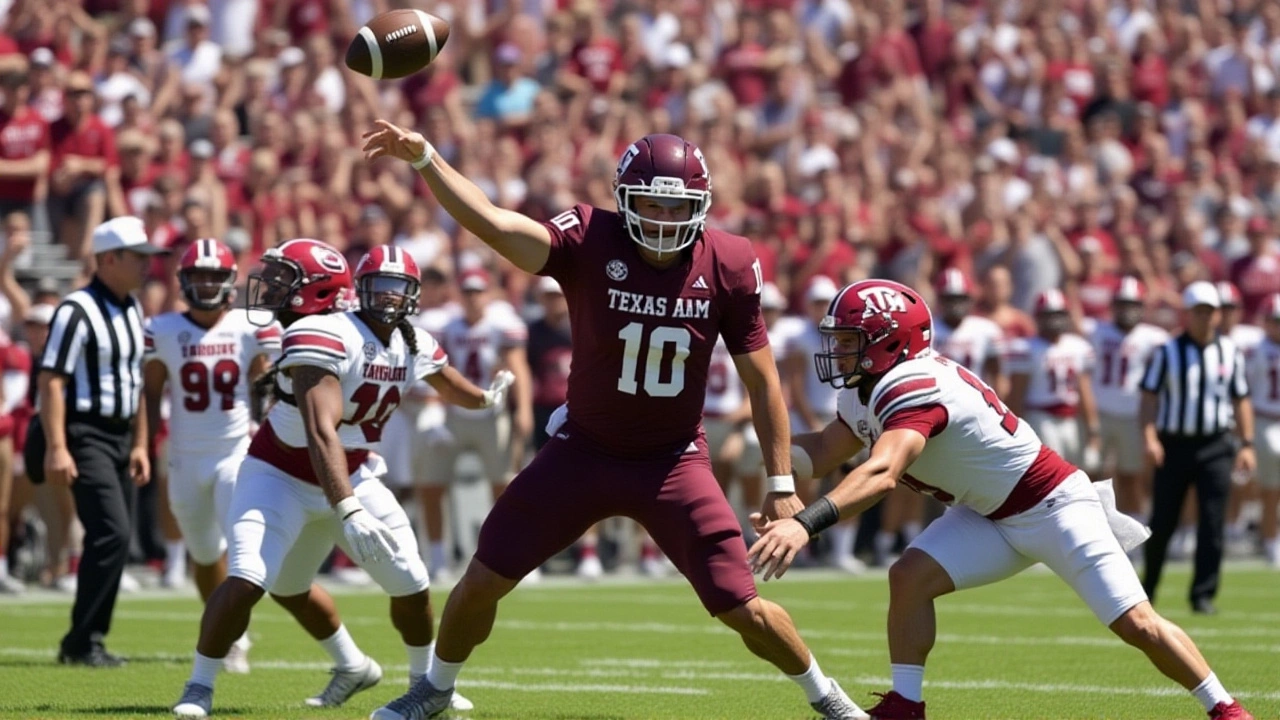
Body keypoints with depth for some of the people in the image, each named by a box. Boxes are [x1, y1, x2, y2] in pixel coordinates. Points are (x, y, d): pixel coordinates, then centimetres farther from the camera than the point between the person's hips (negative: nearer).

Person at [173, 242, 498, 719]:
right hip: (282, 476, -7)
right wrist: (349, 513, -45)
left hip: (350, 477, 7)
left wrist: (487, 399, 38)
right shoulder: (326, 338, -28)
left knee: (411, 584, 6)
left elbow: (450, 385, 22)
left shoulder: (415, 346, -4)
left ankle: (425, 681, 32)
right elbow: (321, 434, -36)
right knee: (247, 580, -23)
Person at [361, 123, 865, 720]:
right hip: (583, 452, 0)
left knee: (745, 611, -2)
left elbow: (761, 378, -4)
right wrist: (424, 159, -47)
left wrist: (782, 485, -3)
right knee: (482, 581, 1)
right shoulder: (590, 242, -18)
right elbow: (491, 223, -33)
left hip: (674, 462, 0)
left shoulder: (728, 267, -13)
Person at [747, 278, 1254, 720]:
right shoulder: (866, 390, -2)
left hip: (1051, 505, -8)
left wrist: (805, 523, -60)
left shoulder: (913, 388, -33)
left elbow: (881, 473, -49)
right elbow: (823, 452, 10)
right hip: (989, 516, 8)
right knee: (910, 577, -13)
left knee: (1136, 625, -7)